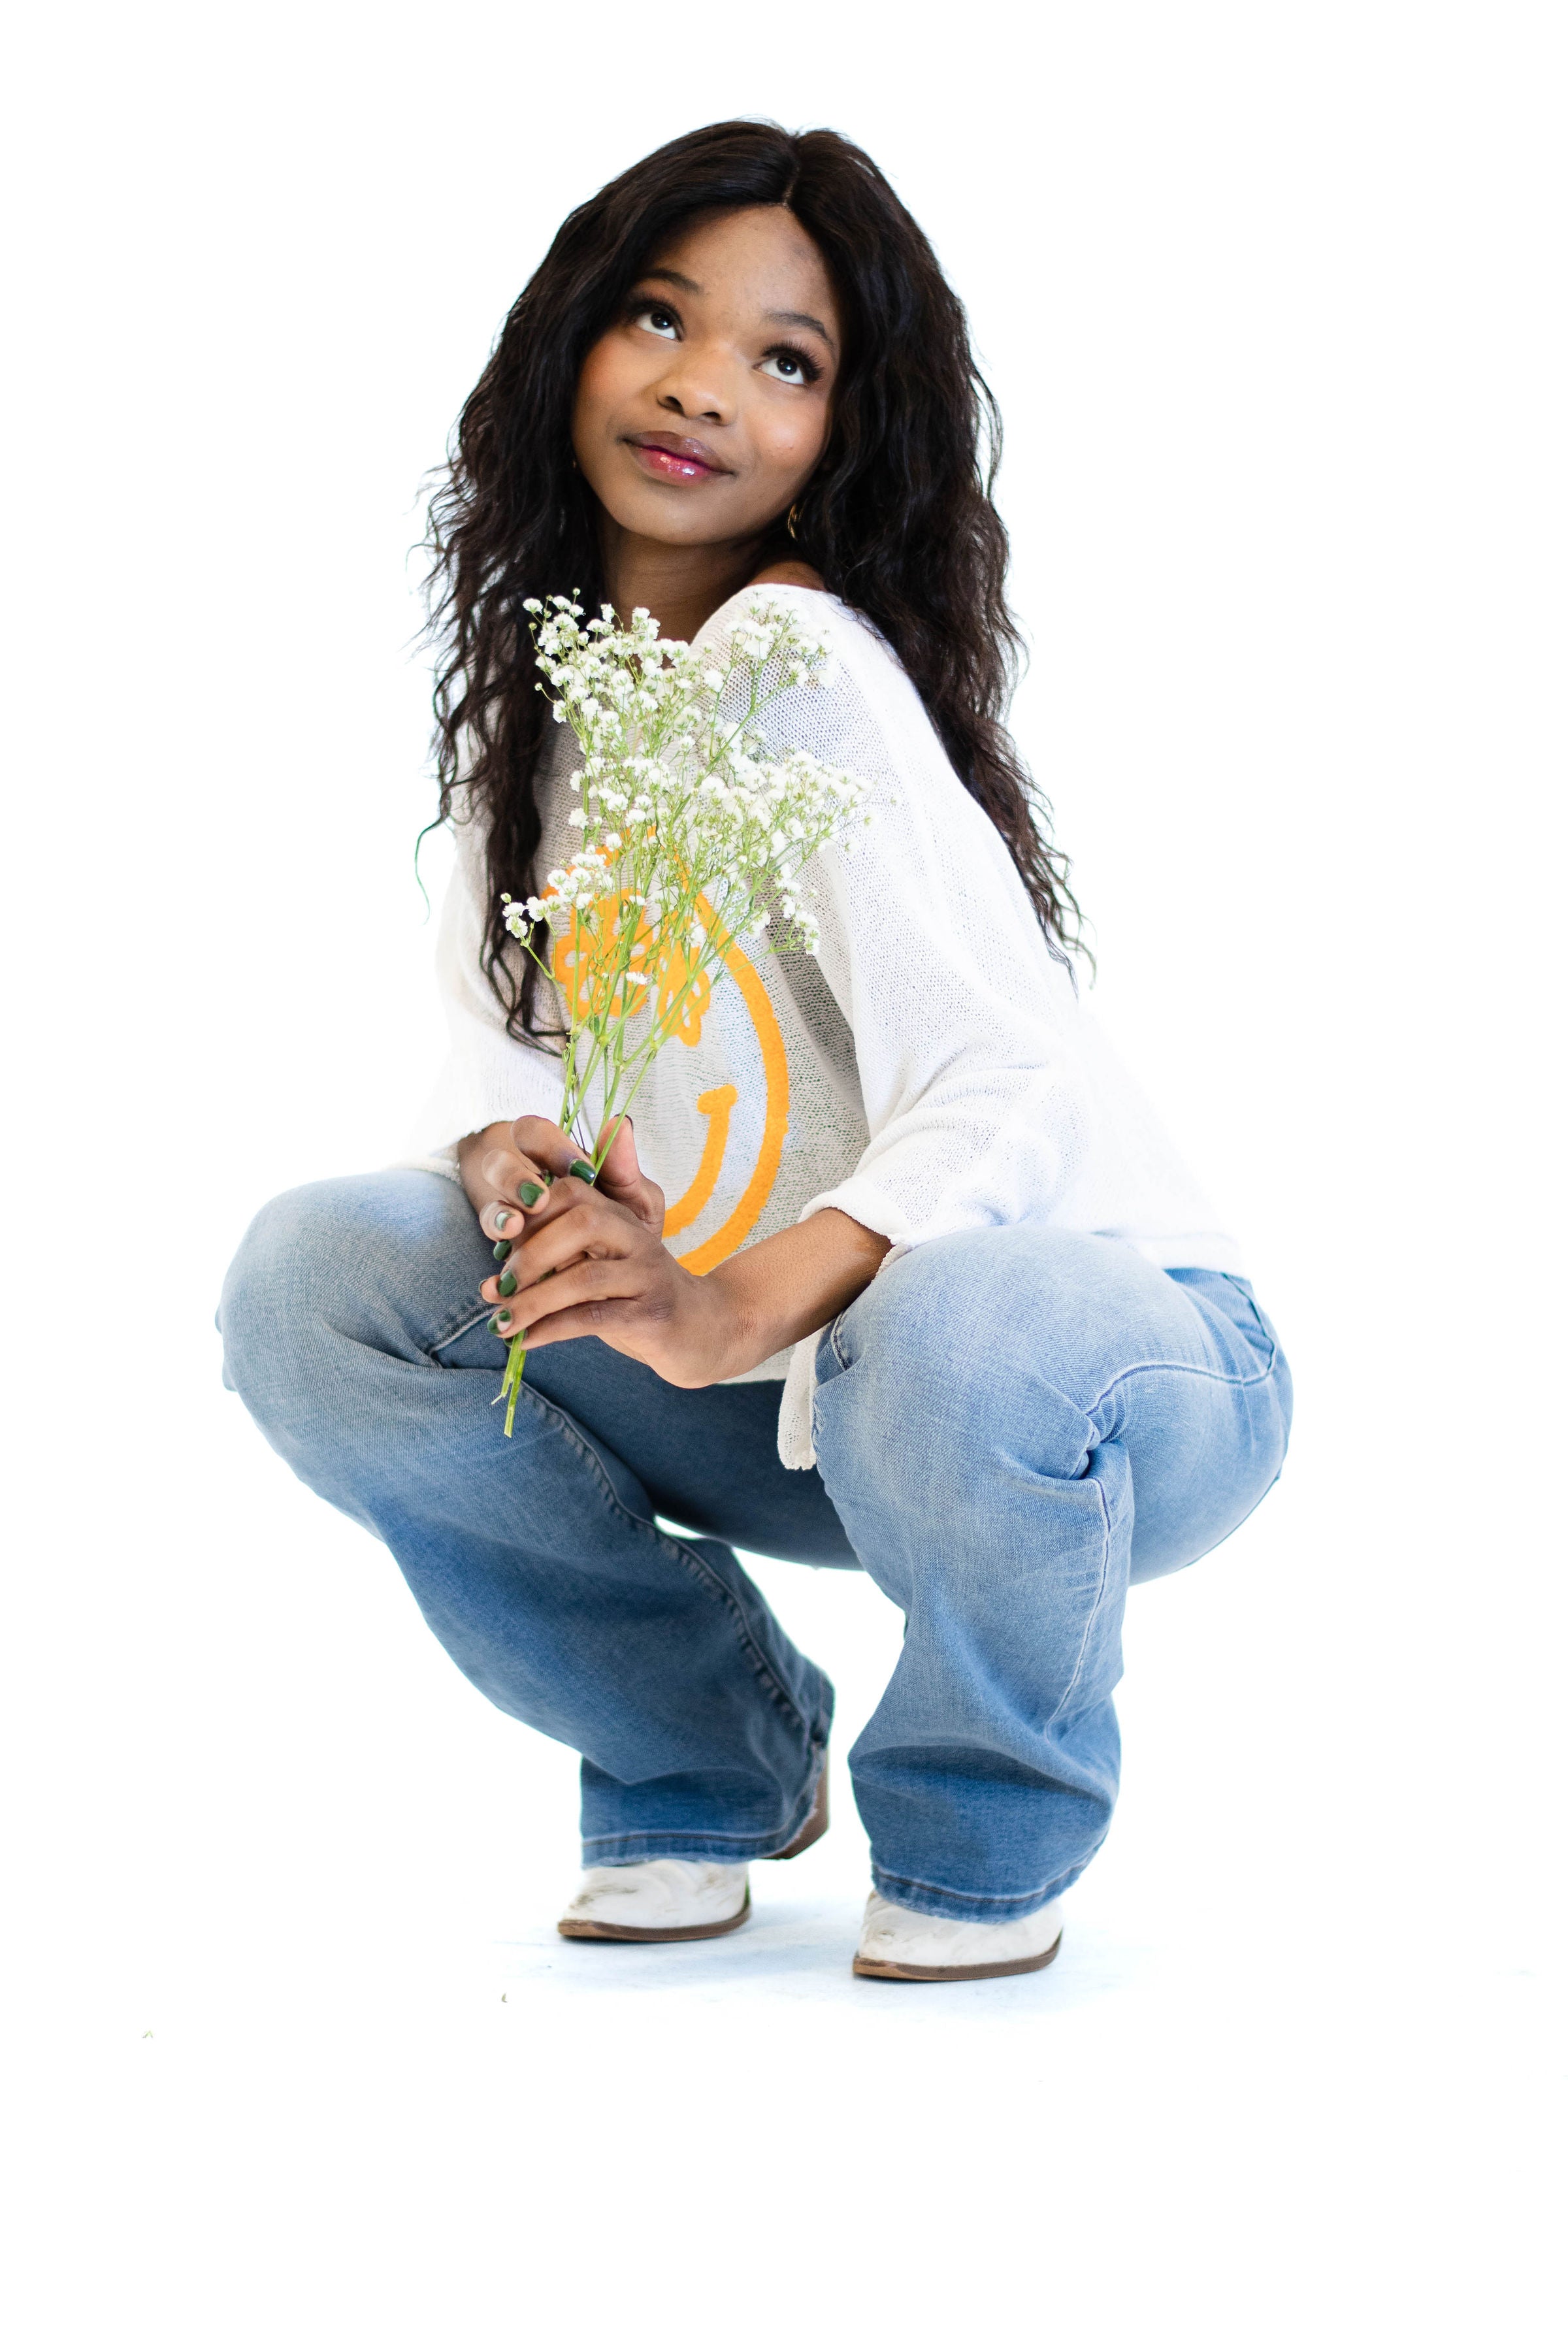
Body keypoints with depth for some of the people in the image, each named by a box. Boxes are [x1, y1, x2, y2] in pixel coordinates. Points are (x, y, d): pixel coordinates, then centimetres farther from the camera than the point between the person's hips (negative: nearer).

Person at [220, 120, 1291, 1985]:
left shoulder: (804, 669, -21)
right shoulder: (537, 679, 3)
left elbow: (1008, 1101, -29)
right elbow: (499, 1043, 6)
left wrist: (735, 1309, -43)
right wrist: (506, 1153, -18)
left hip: (1116, 1360, -6)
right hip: (796, 1391, 7)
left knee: (946, 1342, -41)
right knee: (313, 1279, -10)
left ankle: (985, 1836, -6)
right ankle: (715, 1764, 9)